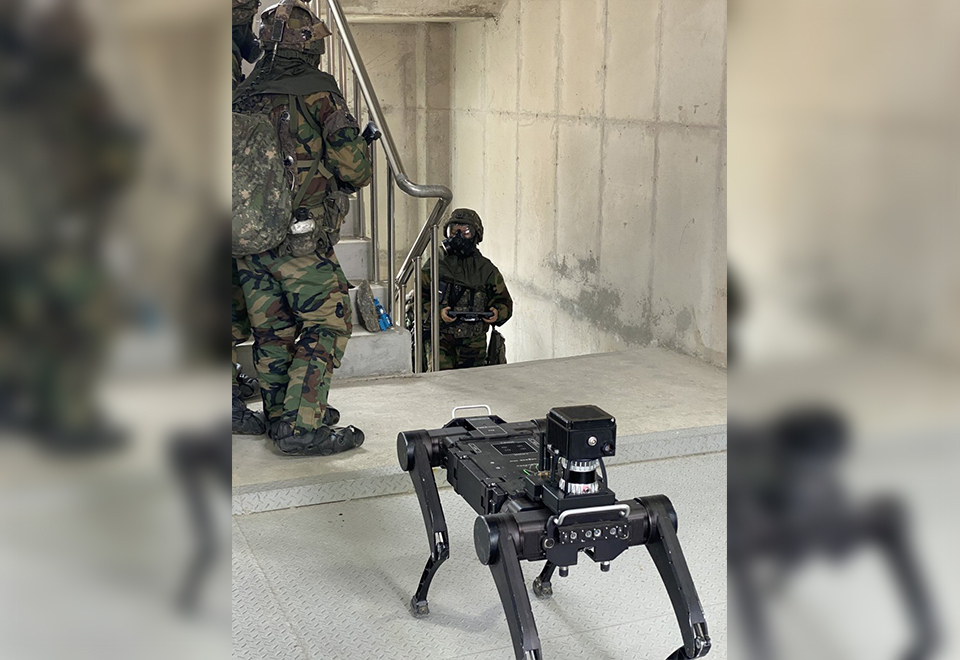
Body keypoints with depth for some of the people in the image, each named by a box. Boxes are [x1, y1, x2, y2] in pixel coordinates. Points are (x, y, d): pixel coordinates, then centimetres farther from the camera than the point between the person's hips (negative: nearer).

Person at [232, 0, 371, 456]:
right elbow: (352, 162, -10)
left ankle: (280, 415, 27)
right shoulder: (316, 91, -8)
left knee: (272, 328, 16)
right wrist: (358, 175, 11)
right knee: (326, 325, 0)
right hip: (301, 235, -7)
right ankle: (302, 427, -3)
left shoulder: (243, 95, 11)